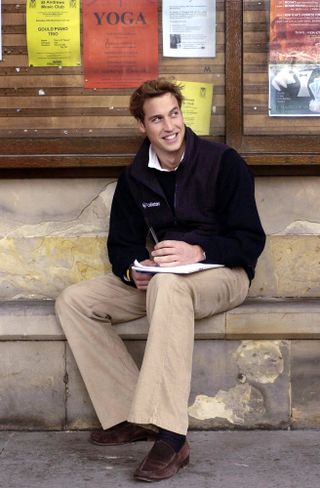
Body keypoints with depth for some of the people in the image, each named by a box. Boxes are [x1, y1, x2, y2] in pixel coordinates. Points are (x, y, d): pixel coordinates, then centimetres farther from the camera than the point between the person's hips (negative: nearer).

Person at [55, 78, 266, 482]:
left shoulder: (223, 162, -8)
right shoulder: (134, 178, 7)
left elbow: (250, 241, -11)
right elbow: (121, 243, 12)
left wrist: (198, 251, -28)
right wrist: (133, 269, -13)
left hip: (223, 274, -6)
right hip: (157, 279, 6)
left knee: (167, 283, -41)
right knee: (73, 301, -9)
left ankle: (170, 436, -45)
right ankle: (129, 416, -15)